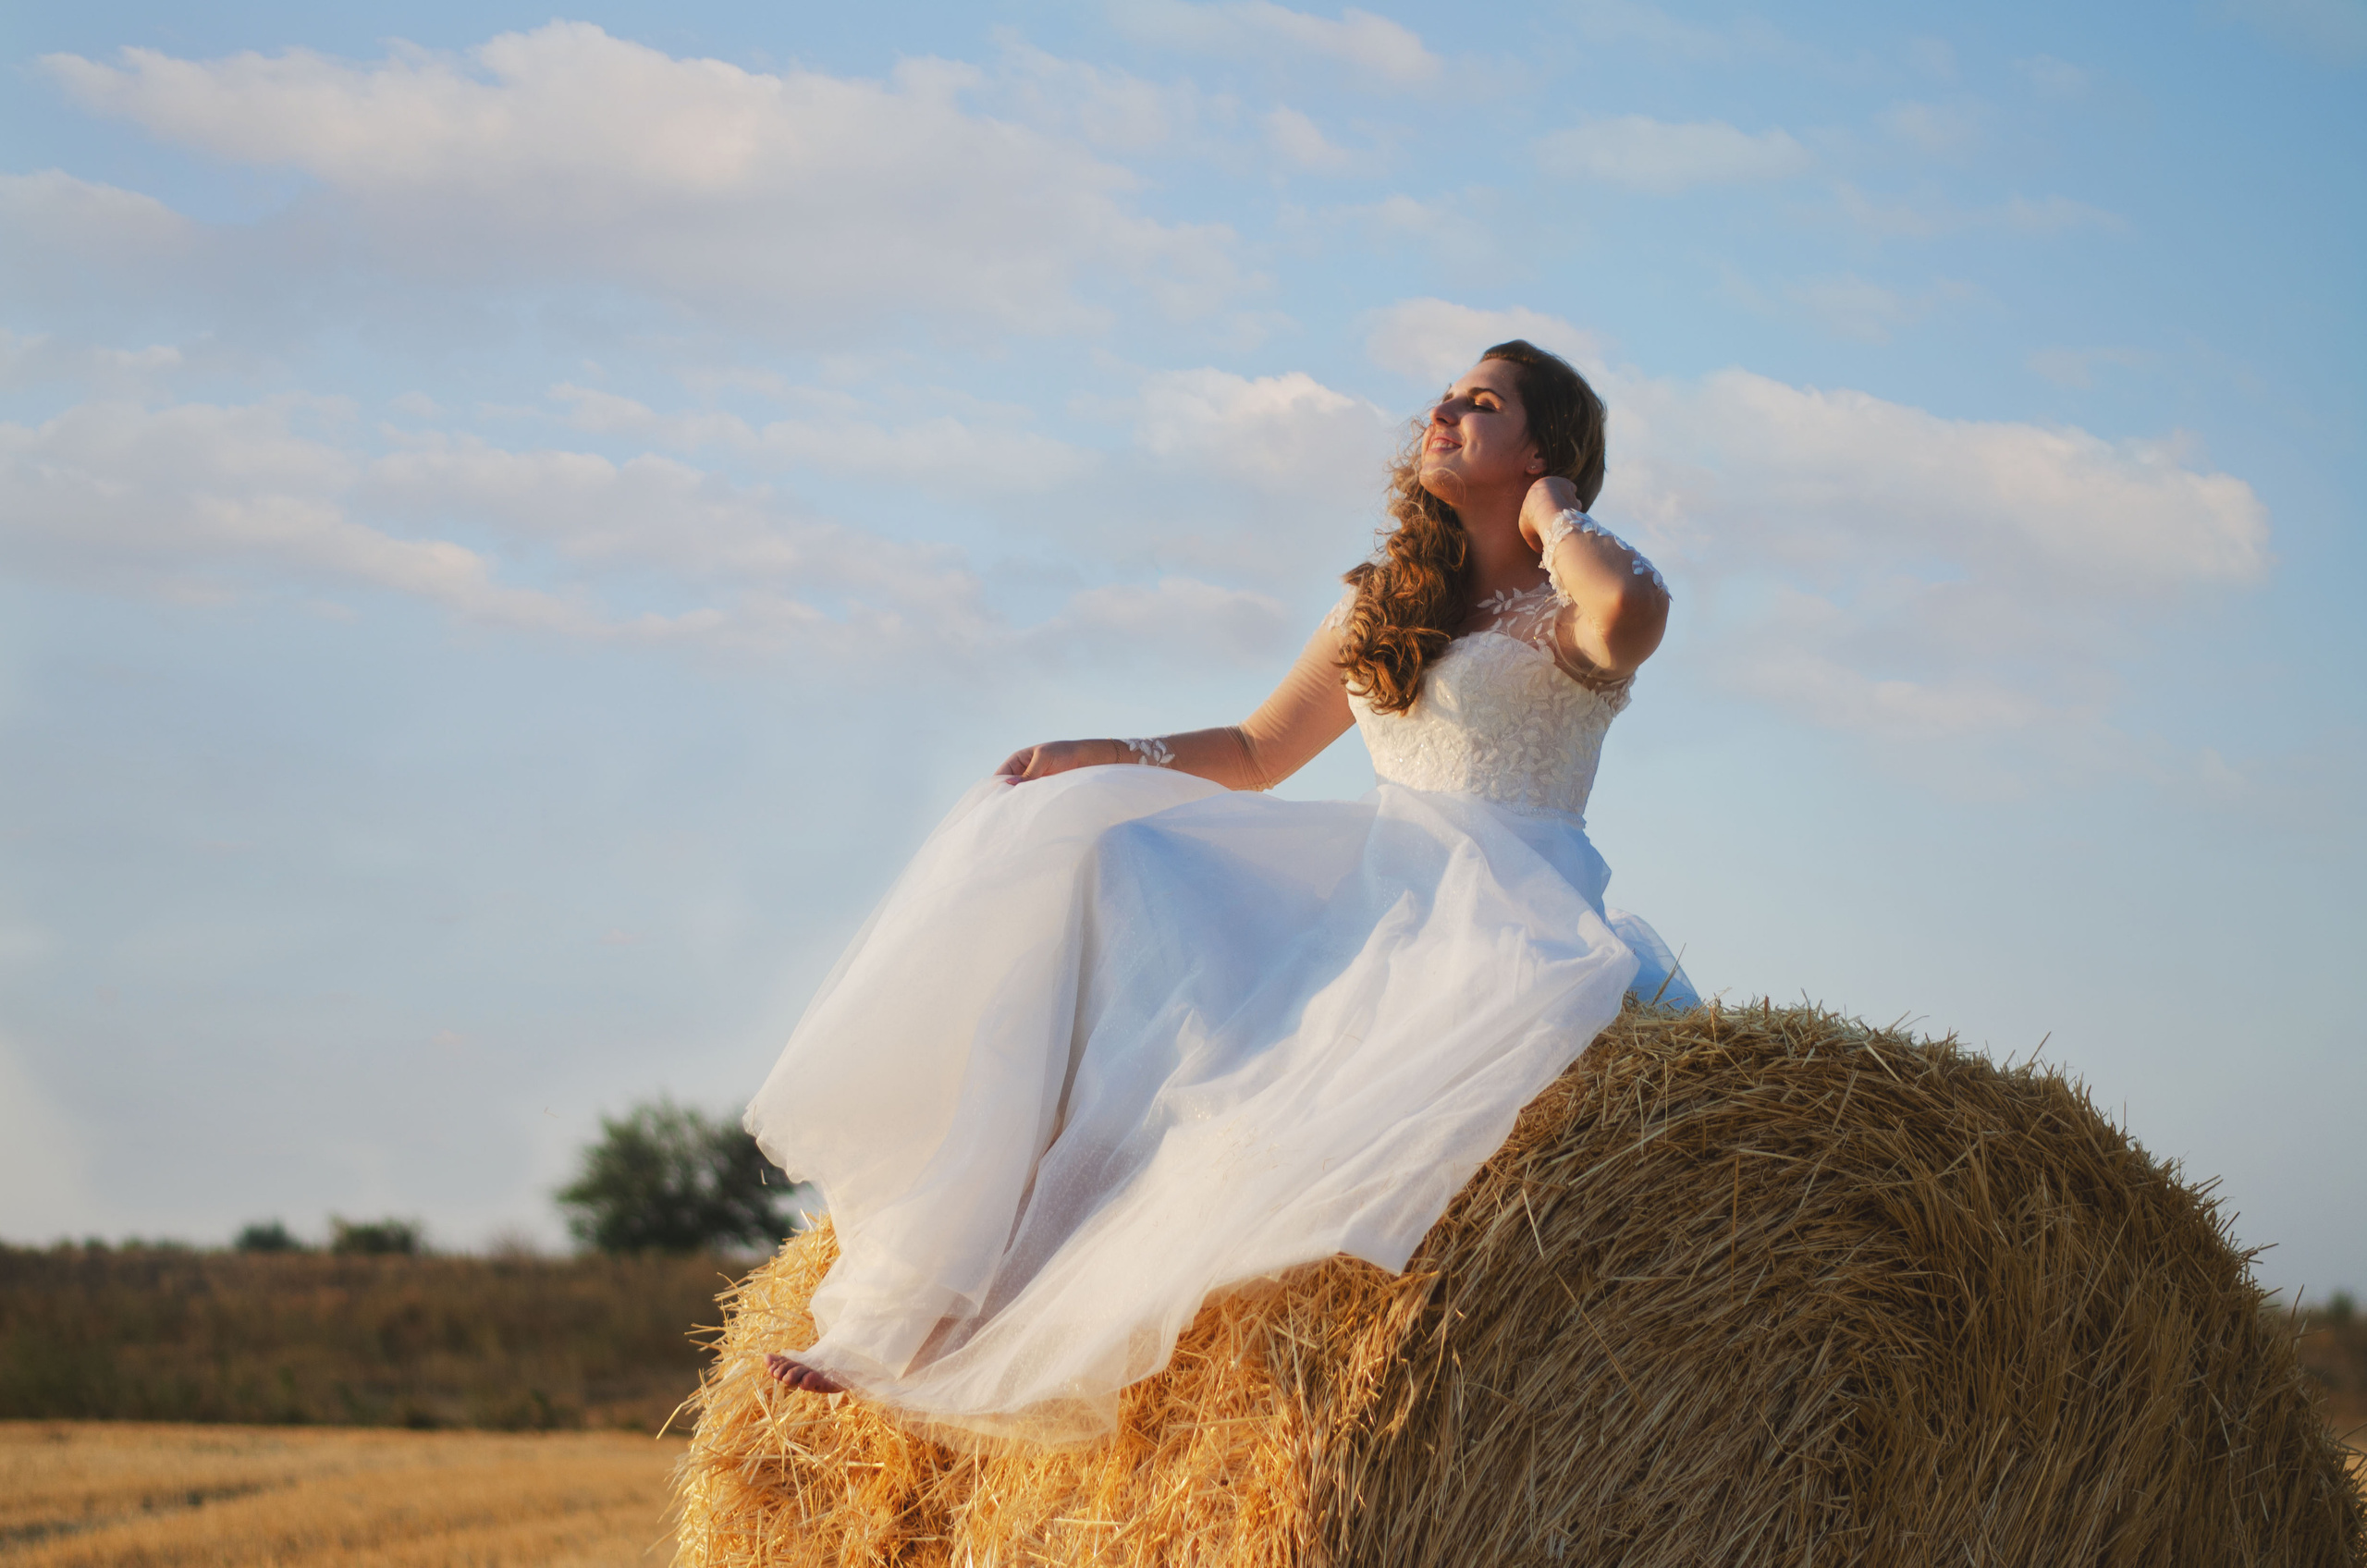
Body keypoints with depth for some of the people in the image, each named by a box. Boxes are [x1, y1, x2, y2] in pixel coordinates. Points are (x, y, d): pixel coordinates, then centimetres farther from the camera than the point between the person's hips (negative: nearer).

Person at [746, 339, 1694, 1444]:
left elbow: (1630, 616, -24)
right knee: (1104, 858, -12)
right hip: (1365, 888, 6)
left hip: (1518, 910, -6)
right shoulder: (1385, 604, 21)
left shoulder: (1569, 607, 2)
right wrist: (1099, 756, 9)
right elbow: (1257, 753, 25)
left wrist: (1552, 517, -4)